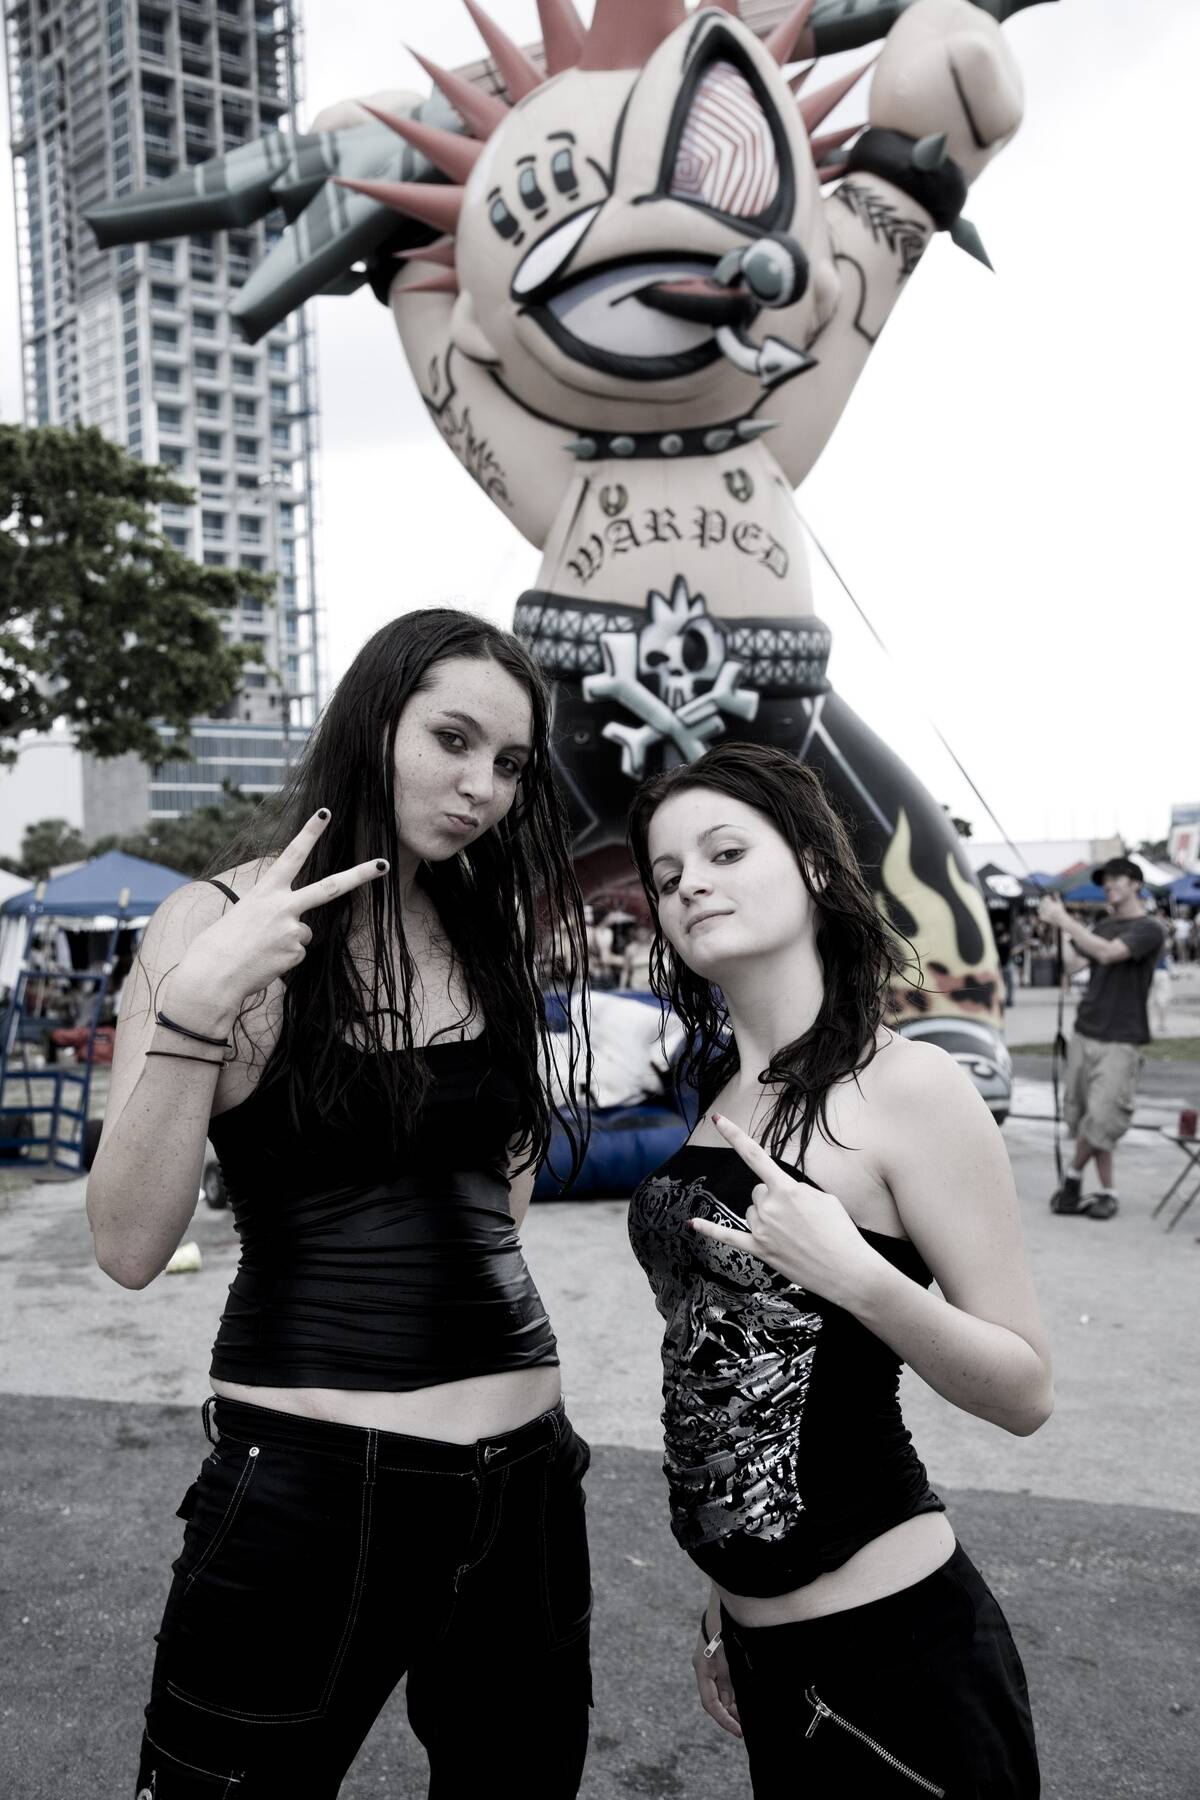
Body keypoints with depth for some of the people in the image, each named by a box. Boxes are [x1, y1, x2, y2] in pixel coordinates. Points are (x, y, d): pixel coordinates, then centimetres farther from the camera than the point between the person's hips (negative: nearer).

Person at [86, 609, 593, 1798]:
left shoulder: (493, 928, 5)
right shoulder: (220, 921, -9)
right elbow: (131, 1246, -13)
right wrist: (197, 1005, -26)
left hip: (523, 1474, 5)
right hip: (304, 1483, -5)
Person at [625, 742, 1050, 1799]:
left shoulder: (908, 1087, -15)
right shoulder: (718, 1100, 4)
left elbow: (1026, 1392, -12)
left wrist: (855, 1275, -28)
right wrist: (726, 1596, 17)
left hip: (894, 1637, -6)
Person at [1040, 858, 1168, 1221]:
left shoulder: (1149, 929, -5)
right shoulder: (1102, 927, 15)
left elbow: (1107, 953, -21)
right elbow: (1072, 966, 7)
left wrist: (1064, 920, -18)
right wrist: (1061, 930, -2)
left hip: (1120, 1041, -6)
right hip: (1085, 1034, 6)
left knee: (1102, 1119, -10)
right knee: (1080, 1116, 2)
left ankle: (1072, 1176, 10)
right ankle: (1106, 1191, 10)